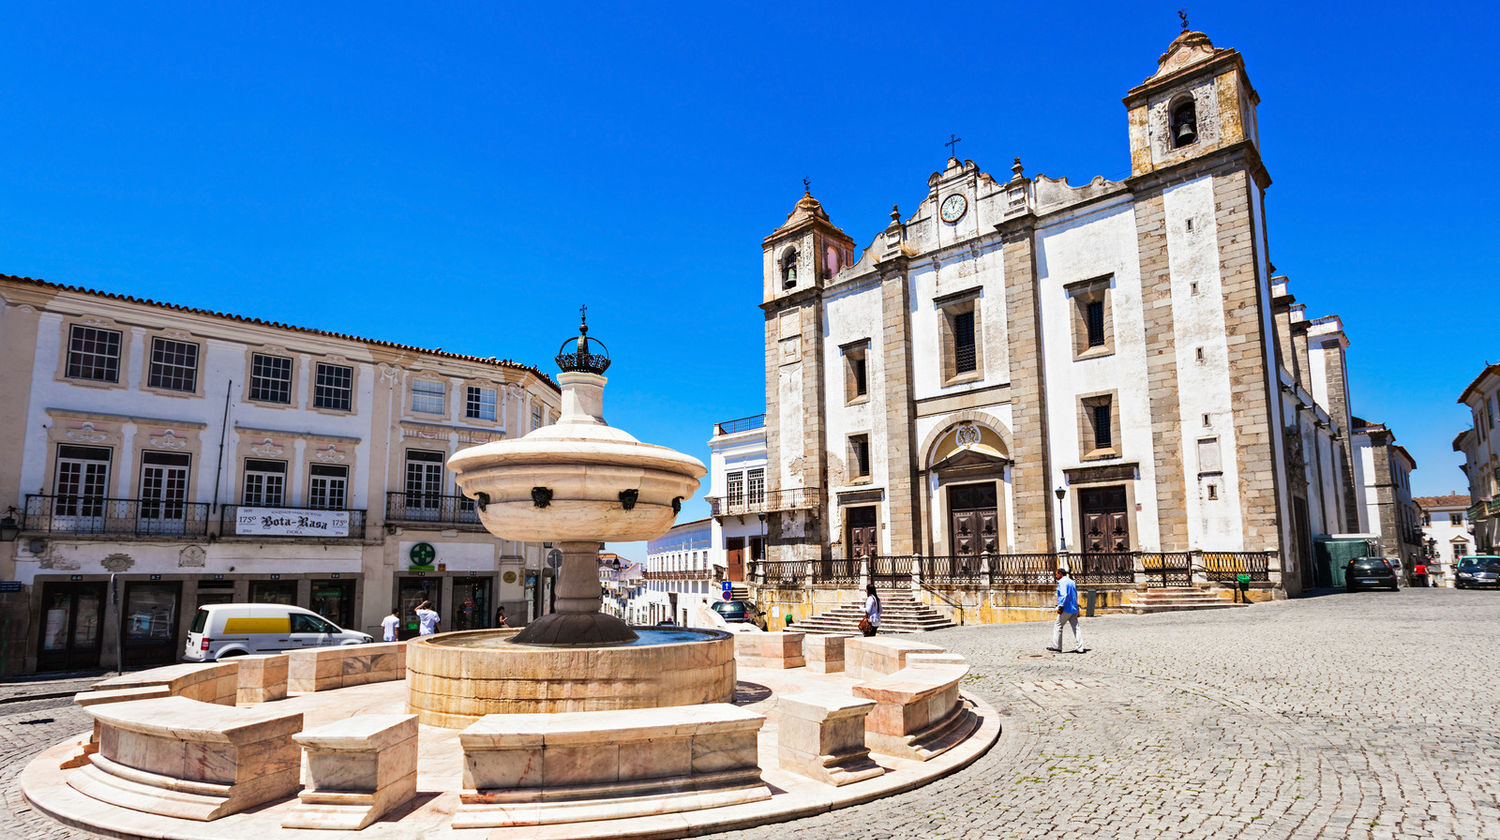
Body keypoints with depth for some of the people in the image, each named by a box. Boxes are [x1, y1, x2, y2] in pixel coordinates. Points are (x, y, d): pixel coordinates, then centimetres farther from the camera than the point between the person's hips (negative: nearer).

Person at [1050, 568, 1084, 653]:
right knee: (1075, 628, 6)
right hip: (1074, 609, 8)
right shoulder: (1072, 582, 18)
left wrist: (1060, 607, -21)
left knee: (1058, 626, 0)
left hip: (1066, 609, -8)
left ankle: (1057, 647, 2)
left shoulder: (1062, 582, -10)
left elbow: (1064, 595, -20)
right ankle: (1080, 648, 2)